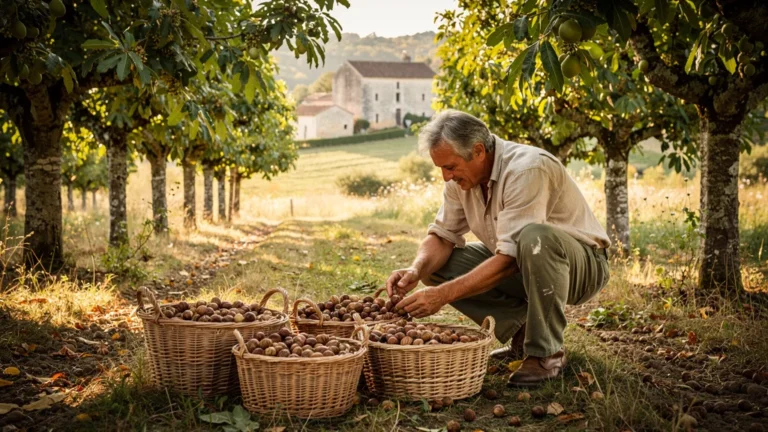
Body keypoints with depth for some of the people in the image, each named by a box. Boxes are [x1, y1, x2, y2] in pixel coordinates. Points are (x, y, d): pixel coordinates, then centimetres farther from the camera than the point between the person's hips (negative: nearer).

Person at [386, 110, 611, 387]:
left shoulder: (527, 169, -30)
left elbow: (510, 259, -34)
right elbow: (442, 235, 0)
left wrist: (444, 294, -36)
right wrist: (416, 271, -22)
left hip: (582, 264, -7)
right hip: (517, 266, 7)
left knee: (535, 237, -40)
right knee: (436, 264, -9)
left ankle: (546, 353, -24)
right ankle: (522, 331, 1)